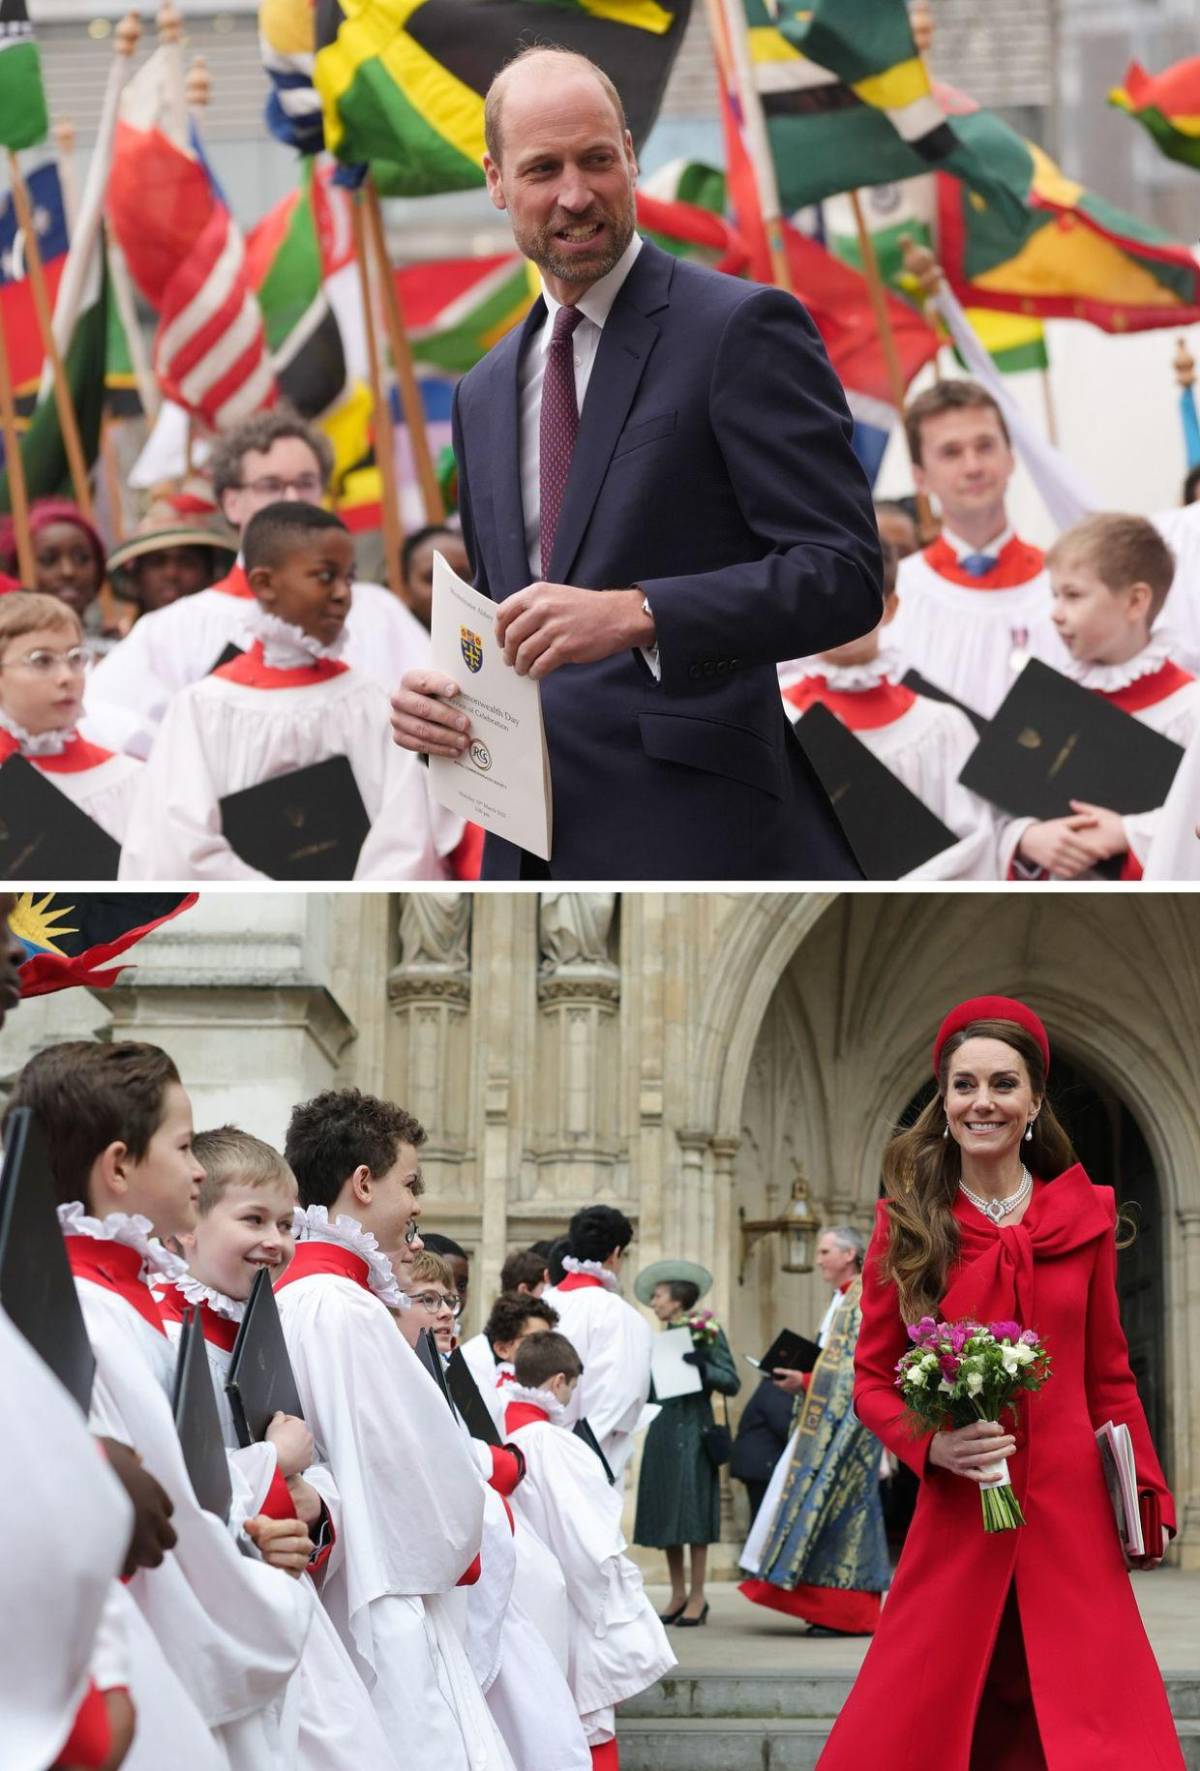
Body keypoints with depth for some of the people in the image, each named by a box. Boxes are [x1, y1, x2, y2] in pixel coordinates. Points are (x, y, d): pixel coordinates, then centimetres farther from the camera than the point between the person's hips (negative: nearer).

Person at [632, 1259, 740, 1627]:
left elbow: (732, 1382, -8)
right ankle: (677, 1594, 12)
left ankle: (697, 1597, -2)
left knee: (691, 1511, -6)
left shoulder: (708, 1333, -3)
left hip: (692, 1431, -6)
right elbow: (650, 1391, 15)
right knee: (664, 1513, 5)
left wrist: (703, 1366, -22)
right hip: (661, 1431, 6)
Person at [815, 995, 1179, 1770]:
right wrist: (931, 1444, -12)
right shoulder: (907, 1226, 2)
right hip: (957, 1520, -1)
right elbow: (872, 1378, 6)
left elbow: (1110, 1377, 11)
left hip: (1071, 1523, 1)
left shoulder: (1084, 1217, 4)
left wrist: (1145, 1497, 4)